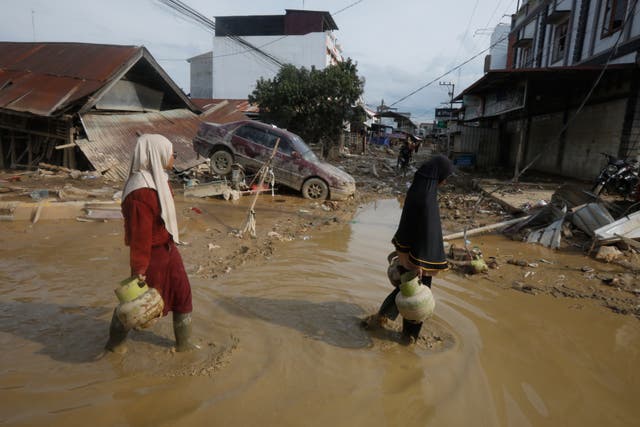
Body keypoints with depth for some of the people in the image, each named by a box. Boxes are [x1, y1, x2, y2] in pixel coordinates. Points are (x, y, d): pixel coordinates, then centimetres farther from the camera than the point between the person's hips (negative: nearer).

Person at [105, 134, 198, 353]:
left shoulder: (159, 179, 2)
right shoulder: (140, 192, -27)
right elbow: (139, 234, -24)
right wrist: (138, 268, -19)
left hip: (167, 249, 9)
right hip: (152, 254, -9)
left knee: (182, 293, 16)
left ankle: (184, 342, 33)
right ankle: (115, 341, 38)